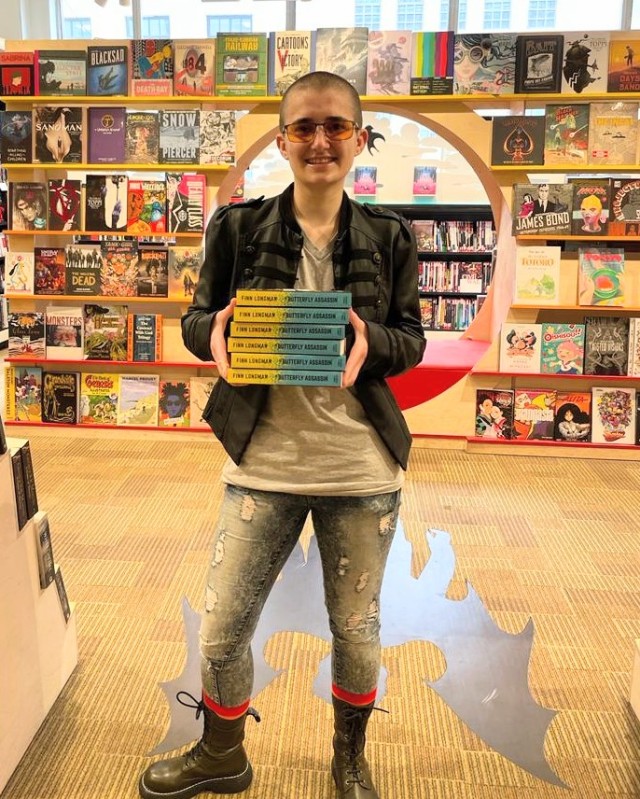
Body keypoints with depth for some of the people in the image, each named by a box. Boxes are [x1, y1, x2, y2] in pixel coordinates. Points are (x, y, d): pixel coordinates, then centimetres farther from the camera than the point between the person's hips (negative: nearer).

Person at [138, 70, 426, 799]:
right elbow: (196, 318, 4)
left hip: (362, 467, 1)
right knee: (222, 627, 9)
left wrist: (370, 342, -19)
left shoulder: (388, 237, 0)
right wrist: (215, 333, -20)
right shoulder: (238, 227, -1)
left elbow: (411, 339, 3)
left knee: (357, 630, 15)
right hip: (262, 461, 0)